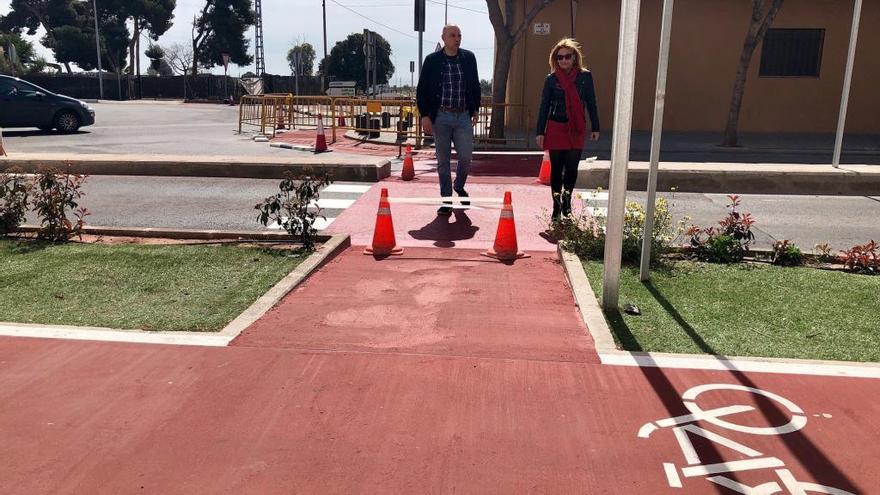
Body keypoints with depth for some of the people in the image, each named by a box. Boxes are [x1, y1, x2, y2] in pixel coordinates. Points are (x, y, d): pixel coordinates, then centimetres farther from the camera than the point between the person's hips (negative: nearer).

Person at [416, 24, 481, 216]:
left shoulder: (469, 58, 5)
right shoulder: (432, 60, -1)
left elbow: (475, 85, 14)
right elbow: (421, 90, 1)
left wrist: (475, 110, 12)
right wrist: (425, 115, -6)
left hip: (464, 116, 1)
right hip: (441, 117, -1)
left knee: (466, 157, -2)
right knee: (443, 161, 4)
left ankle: (459, 186, 29)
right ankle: (446, 201, 14)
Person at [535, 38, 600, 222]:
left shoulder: (585, 76, 2)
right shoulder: (551, 79, 0)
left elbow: (591, 103, 6)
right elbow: (544, 106, 2)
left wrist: (595, 128, 4)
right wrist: (540, 132, -1)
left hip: (577, 129, 1)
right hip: (556, 128, 0)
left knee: (572, 168, 0)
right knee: (556, 169, 4)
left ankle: (567, 199, 25)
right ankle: (557, 206, 15)